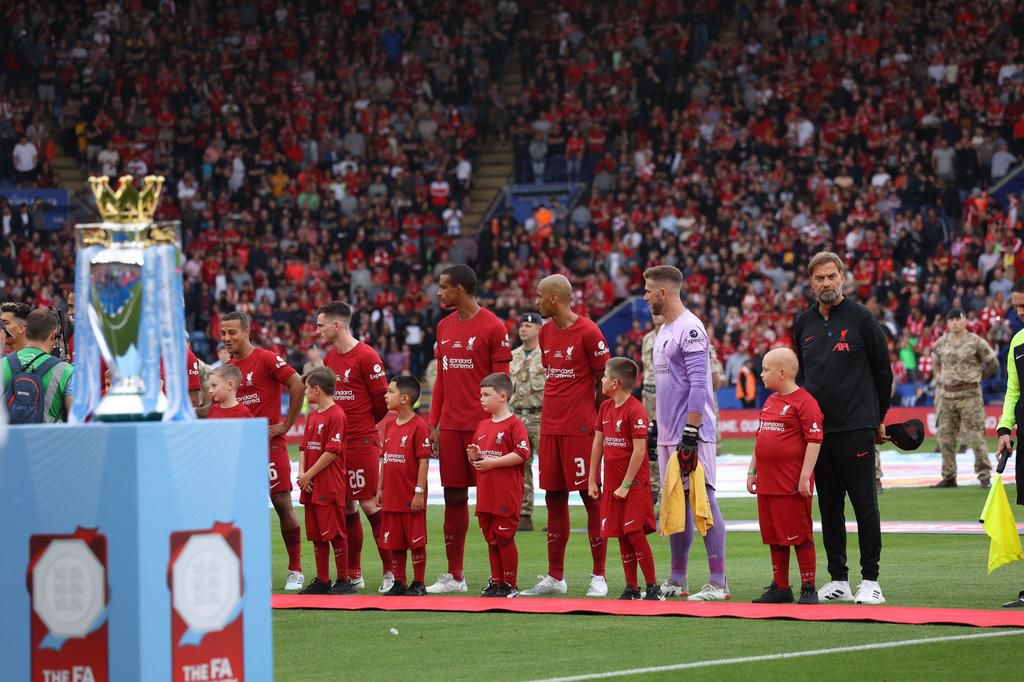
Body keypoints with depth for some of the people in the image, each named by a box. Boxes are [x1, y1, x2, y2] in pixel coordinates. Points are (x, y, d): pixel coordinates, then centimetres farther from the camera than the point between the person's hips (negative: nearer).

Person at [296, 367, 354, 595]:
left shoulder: (336, 415, -12)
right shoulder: (312, 416, 15)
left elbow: (332, 452, -16)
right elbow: (304, 448, 16)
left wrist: (309, 474, -13)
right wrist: (302, 473, 0)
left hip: (330, 486, -9)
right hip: (311, 487, 9)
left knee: (334, 533, -4)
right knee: (316, 535, 10)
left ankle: (344, 581, 3)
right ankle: (322, 581, 16)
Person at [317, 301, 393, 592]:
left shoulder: (366, 356, -10)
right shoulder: (330, 358, 13)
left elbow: (383, 400, -8)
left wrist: (364, 424, 5)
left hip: (362, 442, -7)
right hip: (336, 441, 7)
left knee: (370, 504, -8)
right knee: (346, 506, 8)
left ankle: (390, 571, -3)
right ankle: (353, 574, 14)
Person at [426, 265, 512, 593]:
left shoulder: (492, 327, -7)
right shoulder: (444, 327, 13)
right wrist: (433, 424, 13)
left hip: (482, 426, -7)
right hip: (451, 427, 7)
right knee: (454, 497, 8)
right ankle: (454, 575, 13)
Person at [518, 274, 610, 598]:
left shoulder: (588, 332, -10)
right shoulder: (545, 332, 11)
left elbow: (605, 381, -6)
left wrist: (595, 420, -3)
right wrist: (552, 415, 12)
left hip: (580, 429, -7)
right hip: (550, 426, 7)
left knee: (591, 497, -3)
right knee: (554, 498, 9)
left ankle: (599, 577, 1)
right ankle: (555, 577, 14)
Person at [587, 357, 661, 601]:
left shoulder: (635, 410, -14)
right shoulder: (605, 408, 10)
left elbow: (639, 450, -17)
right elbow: (598, 443, 14)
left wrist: (626, 485, -16)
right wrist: (592, 480, 12)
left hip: (634, 485, -7)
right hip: (612, 484, 7)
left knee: (635, 533, -9)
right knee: (622, 536, 8)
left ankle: (653, 587, -3)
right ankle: (631, 588, 13)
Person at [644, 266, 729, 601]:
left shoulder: (690, 329, -13)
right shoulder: (663, 331, 17)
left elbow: (698, 385, -20)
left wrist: (690, 433, -23)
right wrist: (656, 426, 23)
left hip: (693, 434, -10)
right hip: (669, 435, 10)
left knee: (703, 499, -9)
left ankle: (718, 582, -10)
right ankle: (677, 580, 19)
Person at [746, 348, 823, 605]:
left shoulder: (803, 401, -11)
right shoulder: (769, 402, 16)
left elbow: (814, 440, -15)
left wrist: (805, 476, -19)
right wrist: (752, 471, 20)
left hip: (793, 484, -9)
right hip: (767, 482, 9)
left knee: (799, 535, -2)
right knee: (774, 536, 12)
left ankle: (808, 588, 4)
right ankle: (780, 588, 20)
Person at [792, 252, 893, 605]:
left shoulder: (861, 318, -2)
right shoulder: (804, 323, 11)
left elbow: (883, 370, 3)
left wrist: (878, 416, 7)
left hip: (856, 428, -5)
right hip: (817, 429, 5)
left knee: (865, 504, -4)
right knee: (829, 506, 7)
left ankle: (870, 580, -1)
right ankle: (838, 580, 12)